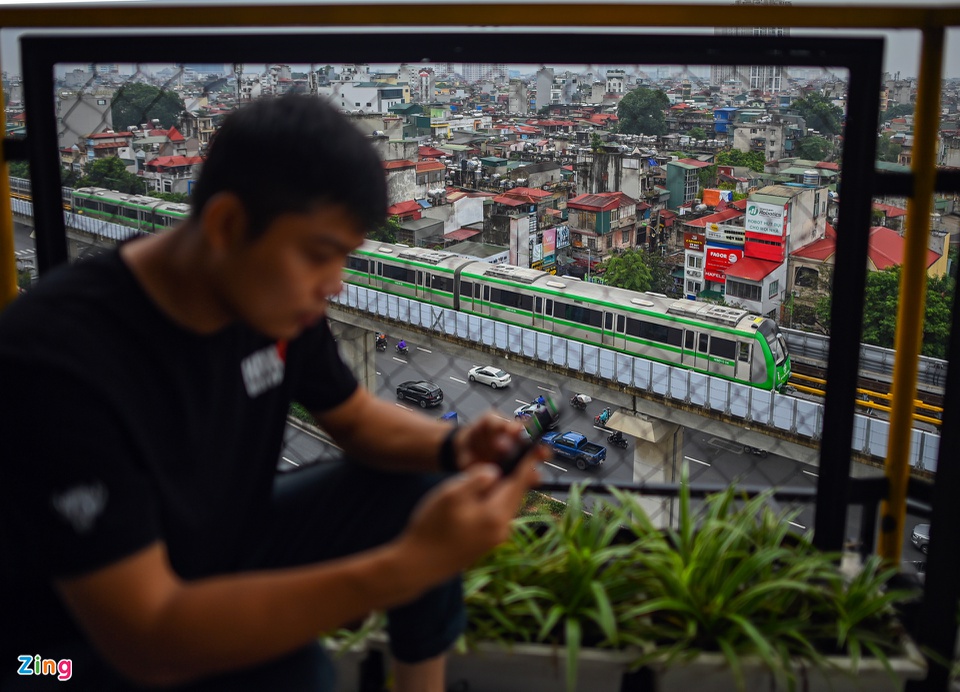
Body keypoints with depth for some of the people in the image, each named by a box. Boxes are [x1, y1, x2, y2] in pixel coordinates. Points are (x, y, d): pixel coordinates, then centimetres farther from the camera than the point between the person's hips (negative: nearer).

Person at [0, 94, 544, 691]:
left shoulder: (275, 296, -12)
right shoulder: (57, 360, -34)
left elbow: (359, 419, 4)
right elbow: (147, 640, -37)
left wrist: (454, 447, -19)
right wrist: (407, 566, -44)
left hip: (227, 546, 7)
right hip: (84, 642, -7)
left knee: (421, 487, -6)